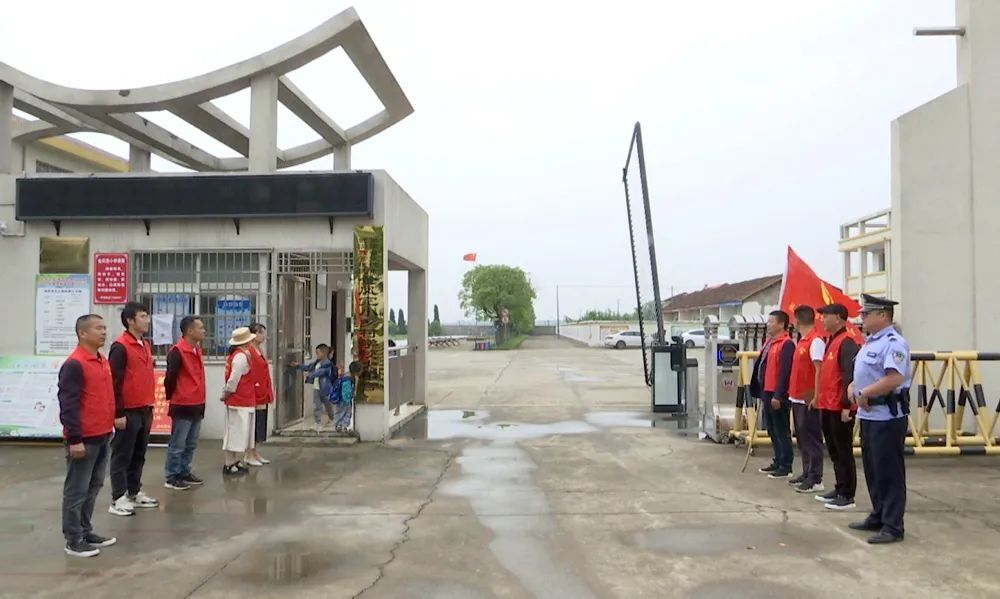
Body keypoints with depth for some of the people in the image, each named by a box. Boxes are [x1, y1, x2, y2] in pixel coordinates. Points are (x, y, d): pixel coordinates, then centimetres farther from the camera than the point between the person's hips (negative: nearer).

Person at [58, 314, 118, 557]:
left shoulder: (102, 361, 12)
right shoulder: (74, 364, -16)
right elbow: (68, 404, -20)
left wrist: (113, 418, 17)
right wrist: (74, 438, -21)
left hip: (102, 436, 9)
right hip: (84, 439, -9)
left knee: (93, 487, 17)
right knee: (76, 491, 1)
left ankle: (85, 531, 28)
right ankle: (74, 541, 10)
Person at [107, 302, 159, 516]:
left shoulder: (146, 345, 13)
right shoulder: (120, 347, -13)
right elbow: (115, 381, -15)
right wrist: (119, 412, -16)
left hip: (145, 409, 8)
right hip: (129, 411, -8)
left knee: (139, 455, 15)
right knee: (122, 456, 0)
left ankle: (134, 493, 25)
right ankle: (118, 499, 7)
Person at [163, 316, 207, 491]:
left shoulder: (197, 350, 12)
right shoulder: (177, 352, -16)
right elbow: (170, 378, -14)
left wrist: (201, 400, 15)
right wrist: (172, 397, 0)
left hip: (197, 405, 9)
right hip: (183, 406, -8)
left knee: (191, 444, 15)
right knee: (177, 445, 0)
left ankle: (184, 473, 25)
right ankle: (171, 478, 8)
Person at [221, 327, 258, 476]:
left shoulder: (239, 355, 13)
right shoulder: (241, 357, -18)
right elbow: (233, 380, -21)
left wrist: (225, 394, 14)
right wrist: (226, 395, -8)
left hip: (244, 401, 10)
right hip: (239, 402, -10)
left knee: (240, 433, 15)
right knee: (235, 433, -3)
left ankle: (236, 462, 23)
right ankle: (229, 465, 2)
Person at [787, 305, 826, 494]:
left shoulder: (815, 340, -15)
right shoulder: (802, 340, 13)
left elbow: (820, 370, -21)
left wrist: (816, 396, -23)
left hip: (809, 398, -9)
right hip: (798, 397, 9)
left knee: (811, 438, -4)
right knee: (801, 436, 15)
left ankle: (816, 479, 2)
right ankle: (807, 473, 24)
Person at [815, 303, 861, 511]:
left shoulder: (847, 343, -15)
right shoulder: (830, 341, 15)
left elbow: (850, 376, -21)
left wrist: (847, 405, -23)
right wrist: (822, 400, 18)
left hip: (840, 408, -10)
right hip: (828, 406, 10)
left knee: (844, 452, -2)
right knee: (834, 451, 16)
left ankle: (847, 496, 6)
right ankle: (840, 489, 26)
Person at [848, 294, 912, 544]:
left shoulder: (893, 343, -16)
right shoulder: (870, 342, 15)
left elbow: (894, 379, -28)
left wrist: (864, 393, -18)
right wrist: (853, 387, 5)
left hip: (888, 416, -10)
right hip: (869, 414, 10)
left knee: (889, 472, -2)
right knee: (872, 469, 17)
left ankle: (892, 526, 7)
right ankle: (878, 517, 30)